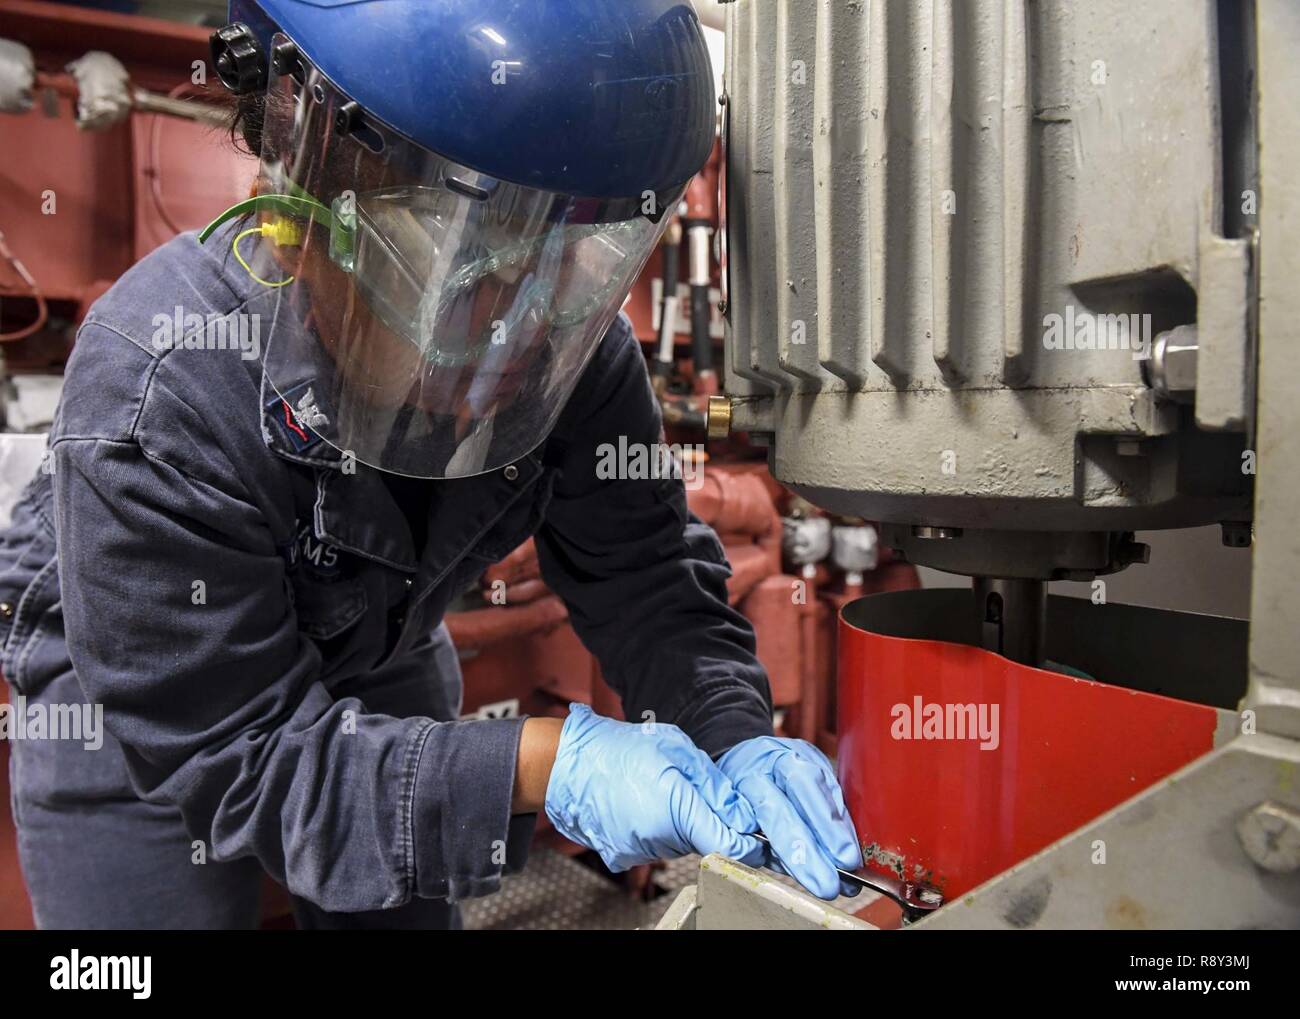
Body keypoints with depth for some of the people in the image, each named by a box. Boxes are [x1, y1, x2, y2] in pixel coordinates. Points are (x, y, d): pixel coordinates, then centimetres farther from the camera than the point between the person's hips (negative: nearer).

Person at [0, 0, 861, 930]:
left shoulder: (576, 354, -24)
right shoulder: (156, 399, -38)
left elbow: (645, 572, -17)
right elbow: (236, 753, -34)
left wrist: (734, 736, -35)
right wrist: (542, 766, -44)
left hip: (380, 671, 4)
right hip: (134, 706, -3)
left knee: (411, 910, 17)